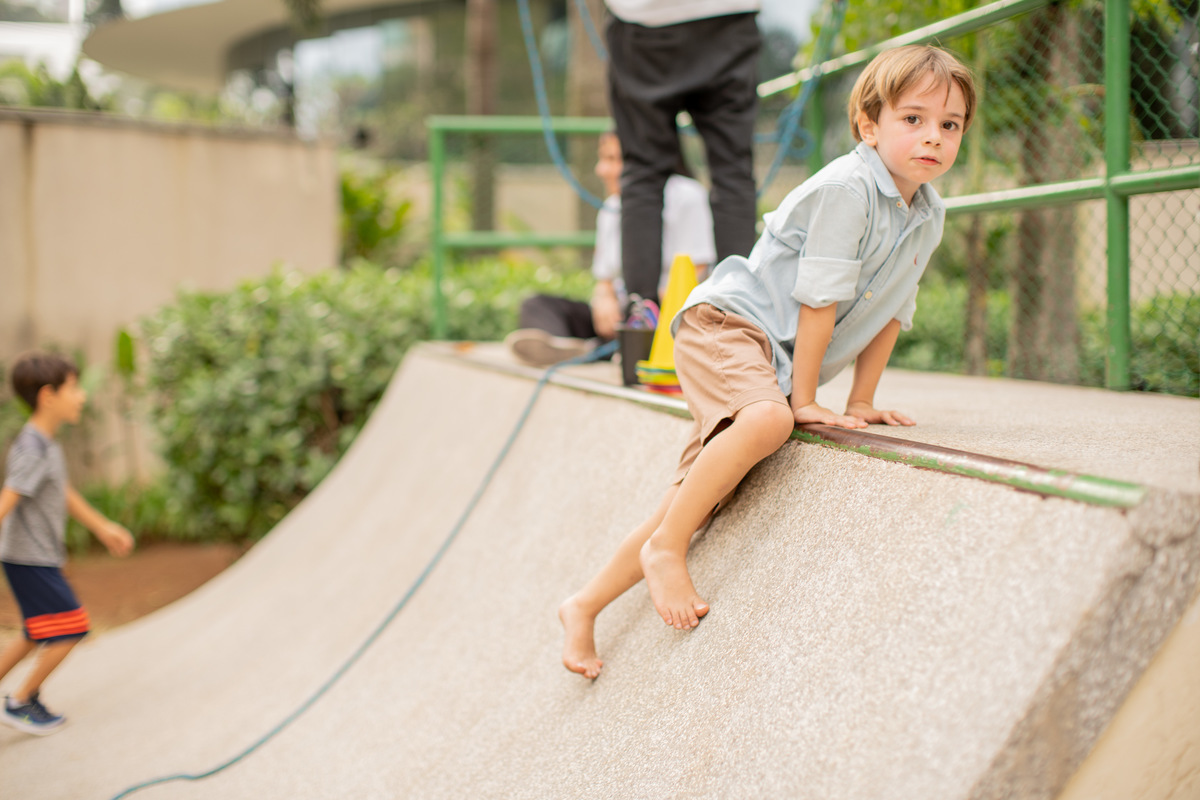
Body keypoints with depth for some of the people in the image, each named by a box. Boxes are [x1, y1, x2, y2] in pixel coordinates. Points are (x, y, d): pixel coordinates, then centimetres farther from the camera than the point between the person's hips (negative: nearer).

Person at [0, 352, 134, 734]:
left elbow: (63, 492, 21)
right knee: (71, 629, -3)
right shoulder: (32, 449, -22)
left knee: (39, 638, 17)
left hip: (39, 558, 9)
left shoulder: (45, 442, 8)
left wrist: (103, 527, 26)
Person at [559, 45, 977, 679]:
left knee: (697, 501, 4)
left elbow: (893, 311, 15)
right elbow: (819, 301, -20)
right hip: (727, 322, -8)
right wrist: (804, 400, -16)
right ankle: (665, 547, -23)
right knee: (767, 420, -39)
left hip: (778, 362, 8)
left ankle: (586, 606, 14)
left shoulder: (929, 216, 7)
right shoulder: (847, 189, -20)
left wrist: (862, 401, 14)